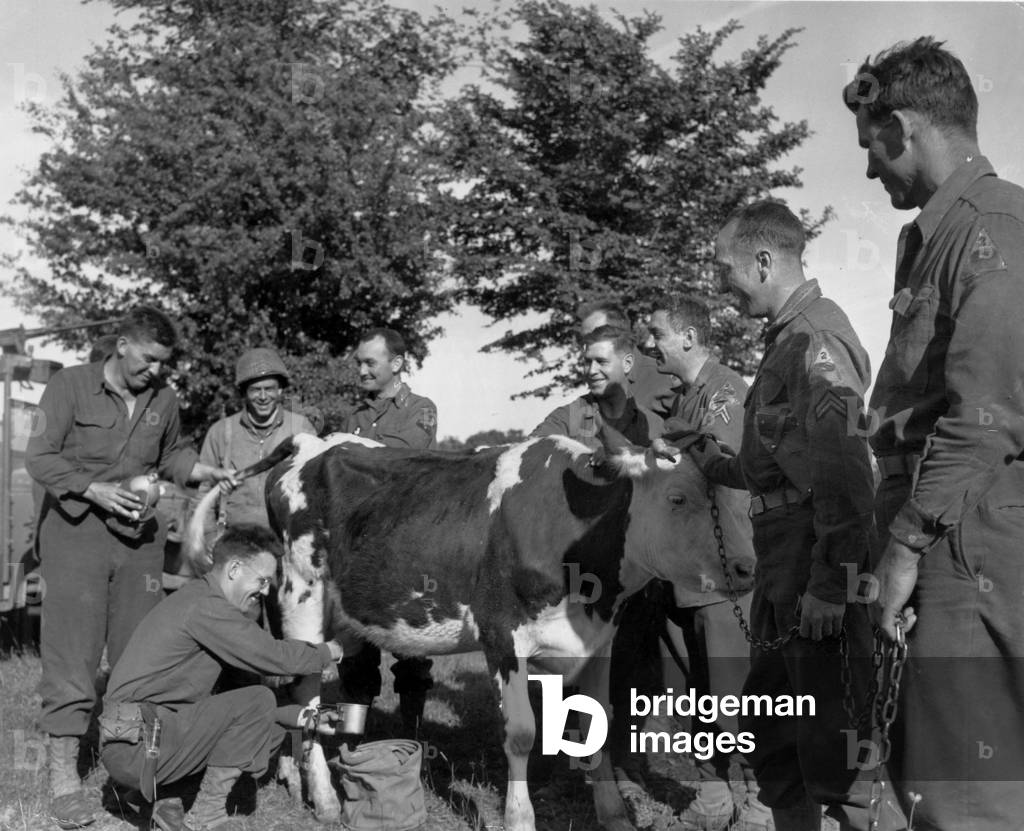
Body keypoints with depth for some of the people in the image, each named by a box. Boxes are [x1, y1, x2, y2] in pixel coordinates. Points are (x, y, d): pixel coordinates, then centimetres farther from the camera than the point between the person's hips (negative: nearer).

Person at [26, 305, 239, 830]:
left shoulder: (163, 398, 8)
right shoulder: (70, 385, -5)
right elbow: (39, 457, -6)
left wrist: (208, 472, 5)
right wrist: (94, 489, -18)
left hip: (139, 535, 5)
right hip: (76, 531, -5)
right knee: (72, 651, -7)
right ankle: (63, 776, -2)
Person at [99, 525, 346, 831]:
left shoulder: (206, 602, 18)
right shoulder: (203, 606, -15)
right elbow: (272, 656, -18)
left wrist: (301, 716, 13)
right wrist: (324, 654, 1)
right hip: (133, 746, -10)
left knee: (272, 724, 11)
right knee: (257, 701, -16)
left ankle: (170, 802, 6)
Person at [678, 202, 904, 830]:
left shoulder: (815, 338, -14)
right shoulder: (788, 339, 16)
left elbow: (842, 471, -23)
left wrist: (828, 585, -25)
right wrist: (721, 466, 26)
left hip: (816, 578, -10)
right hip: (784, 577, 10)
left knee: (834, 752, -7)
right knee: (772, 738, 18)